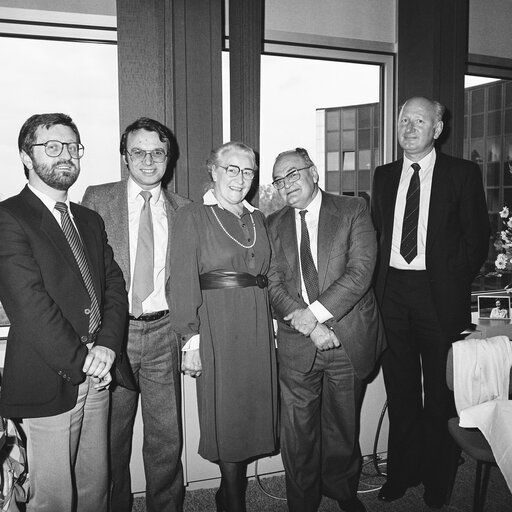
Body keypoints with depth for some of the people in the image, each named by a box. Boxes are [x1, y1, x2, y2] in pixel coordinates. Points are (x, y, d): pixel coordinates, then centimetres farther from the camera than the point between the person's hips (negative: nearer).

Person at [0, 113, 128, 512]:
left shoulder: (91, 220, 15)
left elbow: (115, 285, 8)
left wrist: (107, 345, -8)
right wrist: (79, 361, -13)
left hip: (95, 379, 6)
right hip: (46, 384, -6)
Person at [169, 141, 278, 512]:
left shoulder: (257, 218, 14)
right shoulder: (193, 217, -3)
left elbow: (266, 275, 14)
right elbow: (184, 280, -9)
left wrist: (271, 324, 6)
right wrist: (191, 338, -14)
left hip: (258, 326, 6)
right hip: (217, 325, -5)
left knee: (252, 409, 12)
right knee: (226, 415, 2)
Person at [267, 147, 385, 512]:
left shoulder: (354, 211, 0)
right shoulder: (275, 225, 8)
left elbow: (360, 270, -11)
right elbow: (274, 283, 0)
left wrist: (315, 312, -17)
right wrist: (307, 325, -14)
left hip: (349, 339, -1)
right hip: (297, 344, 2)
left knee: (343, 426, 16)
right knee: (298, 431, 8)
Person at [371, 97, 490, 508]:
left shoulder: (462, 174, 0)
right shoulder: (384, 176, 11)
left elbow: (477, 238, 0)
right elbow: (374, 233, 11)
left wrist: (451, 283, -6)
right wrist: (379, 282, 2)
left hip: (439, 293, -3)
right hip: (392, 290, 4)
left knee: (440, 393, 8)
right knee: (400, 390, 14)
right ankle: (402, 473, 30)